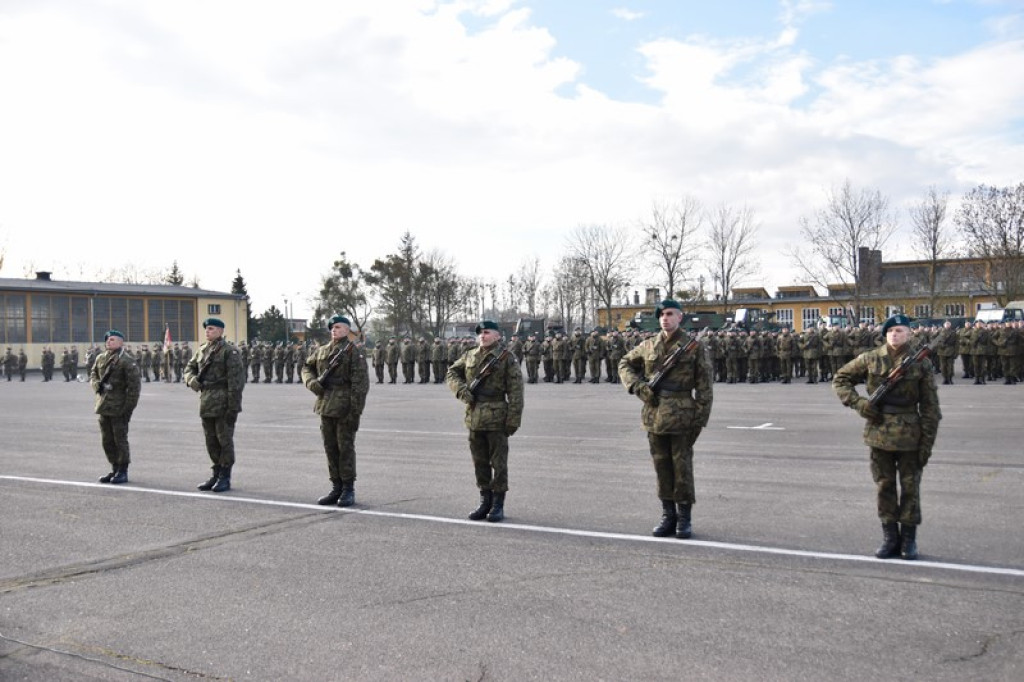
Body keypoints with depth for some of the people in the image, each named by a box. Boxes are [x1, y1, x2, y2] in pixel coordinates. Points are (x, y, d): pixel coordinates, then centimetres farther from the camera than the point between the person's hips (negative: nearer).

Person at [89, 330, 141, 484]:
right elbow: (93, 373, 23)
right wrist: (96, 385, -1)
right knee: (107, 440, 12)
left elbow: (135, 384, -12)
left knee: (120, 439, -1)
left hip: (119, 408, -7)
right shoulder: (100, 358, 12)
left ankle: (123, 471, 9)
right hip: (103, 406, 7)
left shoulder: (127, 361, -10)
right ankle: (115, 469, 24)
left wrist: (129, 406, -15)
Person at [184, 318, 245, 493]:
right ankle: (216, 474, 25)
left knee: (224, 439, -1)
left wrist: (233, 407, -18)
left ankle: (225, 477, 7)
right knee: (211, 440, 13)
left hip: (223, 403, -7)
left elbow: (236, 380, -14)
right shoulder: (202, 351, 13)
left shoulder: (229, 352, -9)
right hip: (206, 403, 7)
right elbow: (189, 367, 25)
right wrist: (191, 379, 0)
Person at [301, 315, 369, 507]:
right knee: (330, 448, 11)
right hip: (325, 407, 6)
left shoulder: (353, 352, -7)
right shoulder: (321, 351, 12)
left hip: (345, 409, -6)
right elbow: (306, 367, 25)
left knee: (345, 448, -2)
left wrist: (355, 411, -17)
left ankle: (348, 490, 7)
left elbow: (361, 383, -12)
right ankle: (336, 489, 20)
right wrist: (312, 382, 2)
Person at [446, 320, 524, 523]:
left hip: (496, 419, -5)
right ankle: (485, 502, 25)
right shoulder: (469, 356, 10)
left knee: (498, 463, 2)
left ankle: (498, 504, 12)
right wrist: (461, 389, -3)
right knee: (479, 462, 13)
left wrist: (513, 420, -13)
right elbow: (451, 373, 17)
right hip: (474, 418, 5)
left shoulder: (507, 358, -5)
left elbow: (515, 392, -8)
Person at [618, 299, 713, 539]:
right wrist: (637, 386, 0)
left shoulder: (694, 348, -3)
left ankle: (684, 519, 13)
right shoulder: (649, 346, 7)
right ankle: (668, 516, 20)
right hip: (655, 416, 4)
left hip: (681, 417, -4)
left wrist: (700, 418, -8)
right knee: (661, 466, 10)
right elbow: (625, 364, 18)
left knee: (682, 467, 2)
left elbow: (704, 386, -3)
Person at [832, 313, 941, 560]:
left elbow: (930, 408, -2)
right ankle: (890, 538, 20)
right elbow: (840, 379, 9)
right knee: (884, 486, 8)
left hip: (909, 435, -1)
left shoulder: (921, 364, -3)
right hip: (879, 432, 1)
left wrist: (927, 443, -6)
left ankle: (909, 540, 19)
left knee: (910, 487, 6)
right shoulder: (871, 360, 0)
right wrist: (858, 403, -7)